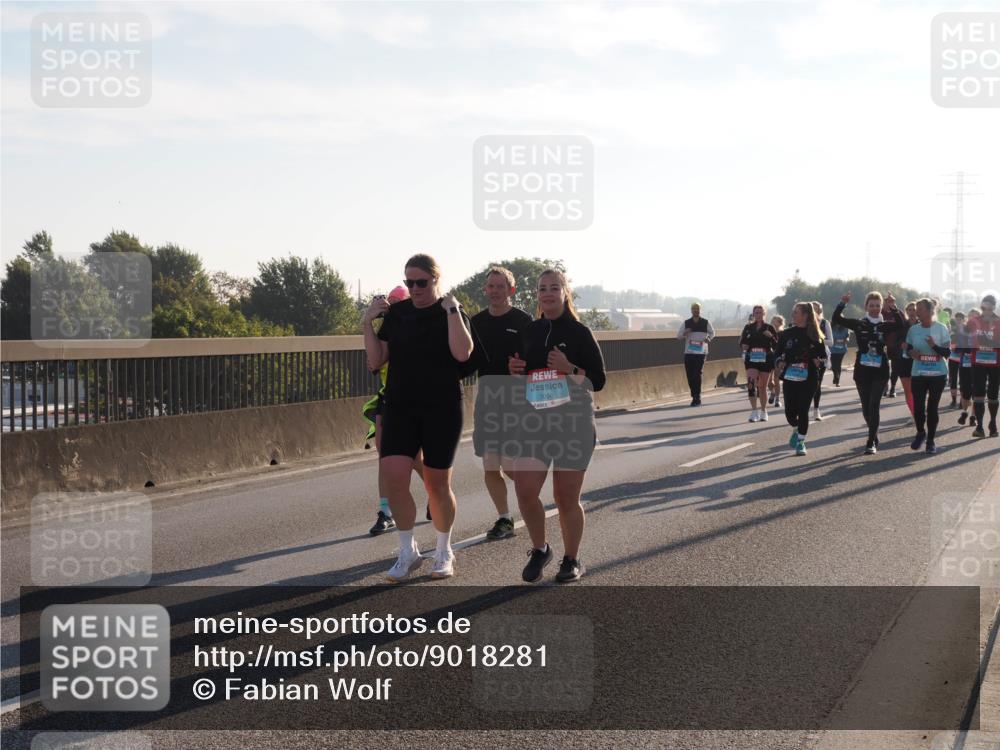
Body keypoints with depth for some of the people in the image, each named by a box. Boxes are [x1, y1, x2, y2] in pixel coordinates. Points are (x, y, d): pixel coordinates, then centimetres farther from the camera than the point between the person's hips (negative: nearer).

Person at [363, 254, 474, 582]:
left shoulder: (452, 313, -1)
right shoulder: (396, 313, 7)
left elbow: (462, 353, -20)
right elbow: (376, 361, 6)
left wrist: (451, 309, -19)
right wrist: (368, 322, -5)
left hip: (442, 409, -2)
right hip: (400, 407, 2)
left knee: (437, 483, 3)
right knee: (392, 474, -13)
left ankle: (444, 552, 24)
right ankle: (408, 552, 2)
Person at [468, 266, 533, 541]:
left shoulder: (523, 321, -4)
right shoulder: (476, 322, 9)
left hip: (515, 401, -5)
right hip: (486, 401, 5)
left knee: (512, 466, -9)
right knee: (490, 468, 4)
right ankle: (504, 519, 16)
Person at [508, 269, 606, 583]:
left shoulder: (580, 333, -2)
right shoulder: (529, 331, 11)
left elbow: (598, 381, -2)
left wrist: (569, 369, -18)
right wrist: (514, 369, 1)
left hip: (573, 421, -4)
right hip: (533, 419, 4)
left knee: (566, 497, 1)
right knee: (525, 491, -7)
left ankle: (571, 559, 20)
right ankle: (539, 549, 16)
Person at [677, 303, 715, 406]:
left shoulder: (705, 322, 6)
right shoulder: (686, 323, 8)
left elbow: (712, 333, 18)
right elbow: (679, 335, 9)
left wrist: (708, 338, -3)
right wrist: (684, 333, -12)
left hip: (701, 352, -2)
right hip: (689, 352, 2)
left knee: (697, 375, -12)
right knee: (690, 376, 1)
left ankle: (697, 398, -8)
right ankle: (695, 397, 14)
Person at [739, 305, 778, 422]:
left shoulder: (769, 328, 3)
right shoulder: (748, 327, 7)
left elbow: (776, 345, 0)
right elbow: (742, 342, 14)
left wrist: (771, 336, -17)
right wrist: (743, 346, -8)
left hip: (766, 359, 0)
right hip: (751, 360, 0)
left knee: (762, 387, 8)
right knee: (751, 383, -19)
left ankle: (763, 412, 23)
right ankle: (754, 411, -19)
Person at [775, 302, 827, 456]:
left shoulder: (814, 335, -1)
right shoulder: (786, 334, 4)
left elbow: (823, 355, 5)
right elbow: (778, 353, 10)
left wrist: (817, 361, -16)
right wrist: (779, 363, -10)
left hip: (808, 379, -2)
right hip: (790, 377, 2)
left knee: (803, 410, -3)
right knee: (790, 410, -1)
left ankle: (801, 442, 10)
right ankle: (796, 430, 32)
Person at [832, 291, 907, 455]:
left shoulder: (885, 325, 1)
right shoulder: (859, 324, 3)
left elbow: (901, 325, -18)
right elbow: (837, 319, -7)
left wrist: (893, 308, -30)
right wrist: (842, 304, -22)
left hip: (880, 370, -2)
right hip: (862, 370, 2)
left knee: (874, 406, -12)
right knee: (866, 407, 9)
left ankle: (871, 442, -9)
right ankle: (874, 437, 31)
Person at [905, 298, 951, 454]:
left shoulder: (941, 328, -5)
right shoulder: (913, 329, 3)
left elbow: (947, 352, -5)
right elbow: (908, 349, 13)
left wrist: (934, 346, -23)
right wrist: (911, 353, -11)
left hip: (938, 374, -2)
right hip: (918, 374, 2)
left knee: (932, 407, 2)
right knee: (918, 406, -5)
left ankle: (930, 440, 16)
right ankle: (920, 432, 24)